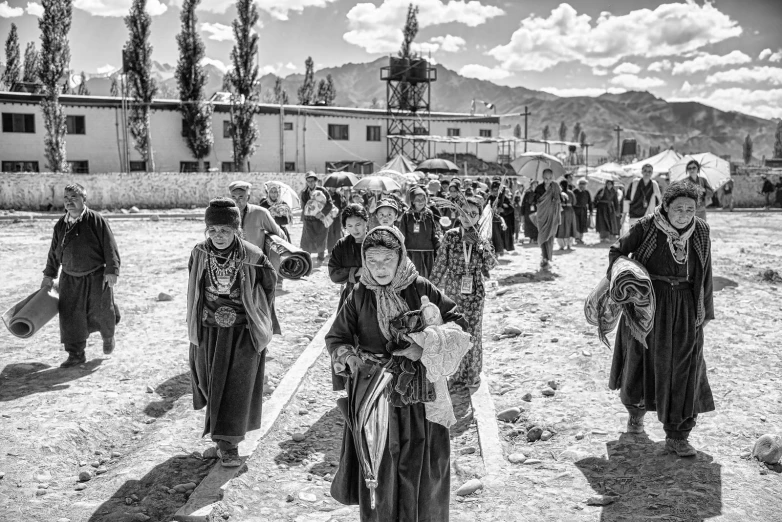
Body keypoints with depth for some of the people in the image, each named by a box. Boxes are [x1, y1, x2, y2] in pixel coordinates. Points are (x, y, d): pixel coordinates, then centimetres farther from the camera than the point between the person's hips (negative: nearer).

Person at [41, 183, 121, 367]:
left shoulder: (96, 220, -11)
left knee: (101, 311, 3)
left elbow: (109, 246, -12)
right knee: (70, 315, 1)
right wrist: (49, 275, 17)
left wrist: (112, 271, -17)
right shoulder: (60, 225, 4)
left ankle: (108, 336, 36)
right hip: (70, 278, 4)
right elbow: (54, 252, 14)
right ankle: (76, 354, 11)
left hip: (96, 276, -4)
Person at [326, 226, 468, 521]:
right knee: (379, 463, 7)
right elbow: (335, 339, 2)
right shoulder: (359, 296, -4)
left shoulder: (421, 289, -6)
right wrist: (360, 362, -16)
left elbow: (458, 322, -2)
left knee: (421, 462, 8)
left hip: (420, 397, 0)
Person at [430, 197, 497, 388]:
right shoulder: (450, 236, -2)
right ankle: (457, 374, 17)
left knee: (474, 332, 5)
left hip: (475, 293, 1)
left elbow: (491, 265, -9)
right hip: (453, 291, -1)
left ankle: (472, 375, 20)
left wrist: (479, 243, -19)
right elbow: (440, 264, 2)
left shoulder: (482, 239, 2)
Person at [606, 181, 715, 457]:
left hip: (685, 307, 2)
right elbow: (617, 251, -1)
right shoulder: (646, 227, -13)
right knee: (642, 360, 11)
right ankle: (636, 409, 40)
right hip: (648, 303, -2)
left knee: (683, 369, -1)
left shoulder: (701, 231, -4)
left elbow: (704, 273, 6)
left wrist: (706, 310, 11)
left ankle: (677, 436, 9)